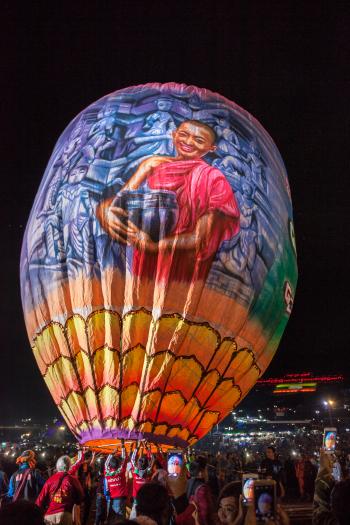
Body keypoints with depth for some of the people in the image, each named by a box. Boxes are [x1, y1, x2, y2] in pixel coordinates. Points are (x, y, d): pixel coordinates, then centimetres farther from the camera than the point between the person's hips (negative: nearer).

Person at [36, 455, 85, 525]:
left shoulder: (50, 480, 3)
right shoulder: (73, 479, -1)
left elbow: (41, 498, 3)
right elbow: (80, 497, 8)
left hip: (49, 515, 2)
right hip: (65, 514, -2)